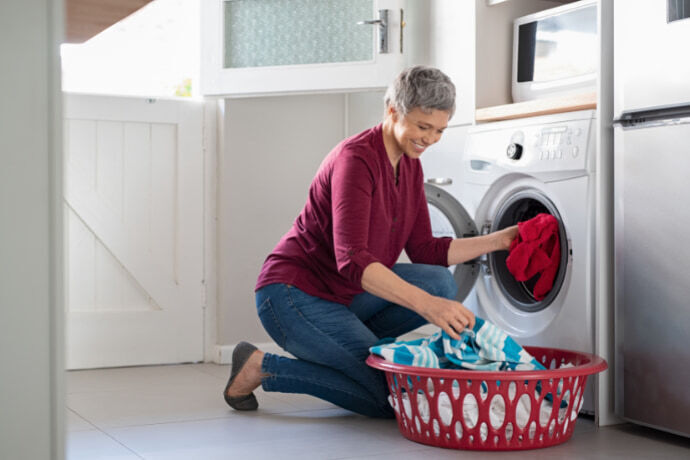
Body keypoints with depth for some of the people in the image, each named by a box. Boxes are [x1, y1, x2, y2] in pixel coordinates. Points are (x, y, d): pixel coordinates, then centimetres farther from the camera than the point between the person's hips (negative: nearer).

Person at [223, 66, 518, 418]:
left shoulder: (409, 165, 5)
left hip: (341, 296, 8)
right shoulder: (356, 158, -22)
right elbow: (351, 260, -33)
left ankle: (345, 344, 4)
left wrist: (498, 241, 0)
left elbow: (424, 250, 8)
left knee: (440, 282, -10)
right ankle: (262, 366, -3)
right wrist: (426, 305, -43)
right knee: (390, 397, -14)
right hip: (291, 295, -8)